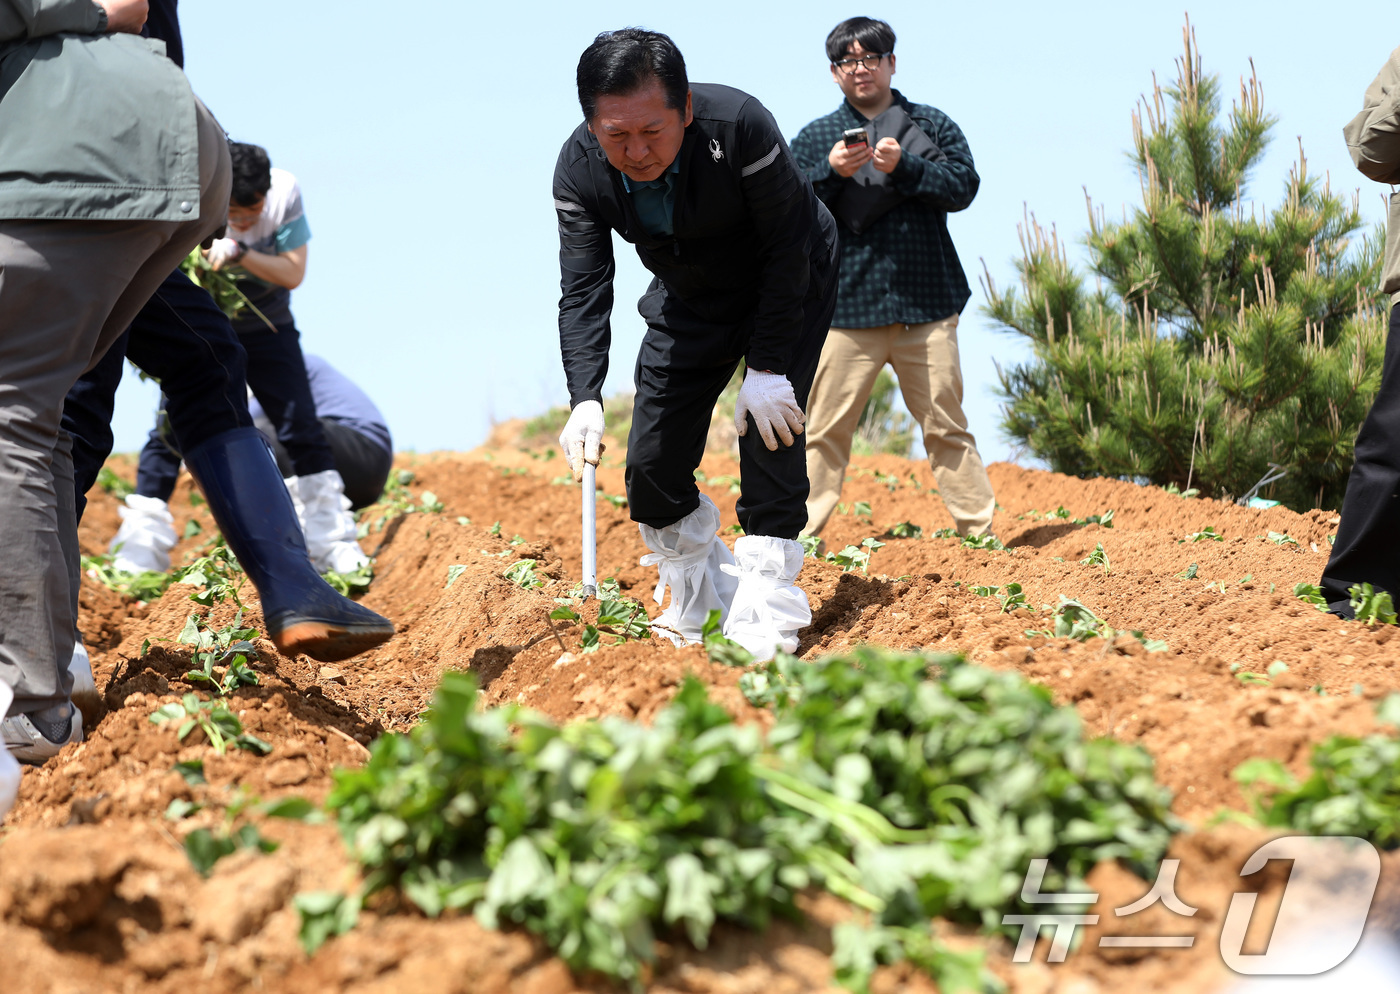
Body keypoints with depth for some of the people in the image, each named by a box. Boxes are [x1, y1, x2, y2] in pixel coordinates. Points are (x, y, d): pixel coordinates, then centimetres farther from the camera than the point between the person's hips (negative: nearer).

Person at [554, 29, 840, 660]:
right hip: (689, 297, 4)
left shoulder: (740, 126, -36)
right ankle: (699, 605, 20)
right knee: (651, 466, -1)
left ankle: (766, 614, -13)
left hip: (788, 285, -4)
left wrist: (767, 369, -29)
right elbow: (583, 291, -23)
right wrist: (585, 400, -37)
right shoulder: (579, 172, -24)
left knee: (768, 428, -20)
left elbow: (786, 252, -27)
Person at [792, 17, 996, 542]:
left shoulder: (931, 125, 12)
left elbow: (963, 186, -2)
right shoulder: (814, 138, 13)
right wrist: (831, 173, -14)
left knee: (947, 426, 4)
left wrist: (904, 166, -15)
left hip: (926, 305, 0)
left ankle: (981, 532, 7)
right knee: (824, 430, -3)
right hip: (846, 306, 0)